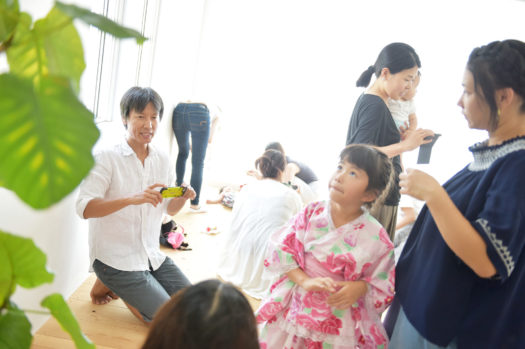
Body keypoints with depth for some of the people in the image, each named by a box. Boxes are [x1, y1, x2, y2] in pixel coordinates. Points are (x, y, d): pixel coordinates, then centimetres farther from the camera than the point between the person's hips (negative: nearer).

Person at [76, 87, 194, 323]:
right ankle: (109, 284, 9)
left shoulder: (162, 160, 5)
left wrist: (182, 198, -12)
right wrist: (132, 199, -36)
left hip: (151, 255, 7)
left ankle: (121, 286, 18)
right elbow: (84, 208, -23)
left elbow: (169, 209, 11)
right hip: (115, 257, -6)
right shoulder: (108, 158, -12)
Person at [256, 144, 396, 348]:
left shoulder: (376, 237, -11)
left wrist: (361, 287, -23)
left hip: (339, 321, -1)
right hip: (295, 310, 2)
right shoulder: (312, 213, -7)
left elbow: (384, 285, -2)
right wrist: (305, 280, -18)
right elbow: (280, 249, -6)